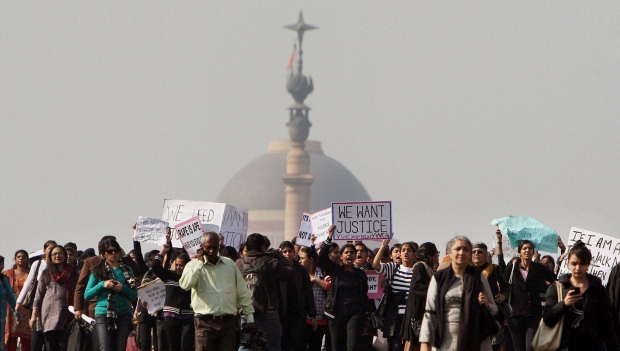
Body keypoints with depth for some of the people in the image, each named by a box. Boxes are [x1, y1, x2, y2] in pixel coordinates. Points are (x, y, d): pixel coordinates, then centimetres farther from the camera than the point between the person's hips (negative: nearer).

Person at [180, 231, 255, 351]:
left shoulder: (230, 265, 13)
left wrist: (249, 318, 12)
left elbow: (243, 294, 16)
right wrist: (199, 262, -11)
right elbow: (185, 284, -16)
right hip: (205, 322, -2)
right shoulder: (194, 265, 6)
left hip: (228, 322, 2)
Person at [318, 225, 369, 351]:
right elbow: (322, 258, -8)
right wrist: (329, 238, -15)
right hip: (336, 314, 0)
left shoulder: (361, 274, 10)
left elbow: (364, 296, 12)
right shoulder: (336, 270, 6)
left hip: (355, 314, 0)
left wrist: (364, 315, 4)